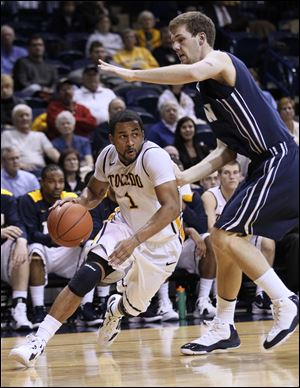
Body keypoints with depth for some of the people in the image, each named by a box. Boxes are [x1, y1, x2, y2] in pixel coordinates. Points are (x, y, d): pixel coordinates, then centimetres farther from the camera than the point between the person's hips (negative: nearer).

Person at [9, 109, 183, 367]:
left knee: (134, 306, 7)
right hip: (125, 224, 3)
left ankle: (115, 310, 48)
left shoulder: (154, 156, -29)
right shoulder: (108, 156, -9)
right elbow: (95, 191, 10)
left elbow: (172, 206, -39)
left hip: (161, 238, -3)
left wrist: (135, 239, -50)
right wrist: (80, 202, -15)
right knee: (88, 274, -23)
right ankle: (38, 342, -27)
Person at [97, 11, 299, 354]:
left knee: (226, 236, -14)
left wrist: (132, 75, -28)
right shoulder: (209, 88, 20)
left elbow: (192, 72, -34)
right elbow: (226, 151, 19)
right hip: (265, 165, 10)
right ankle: (223, 329, 22)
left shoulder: (219, 60, -8)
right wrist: (187, 176, 8)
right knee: (226, 240, 13)